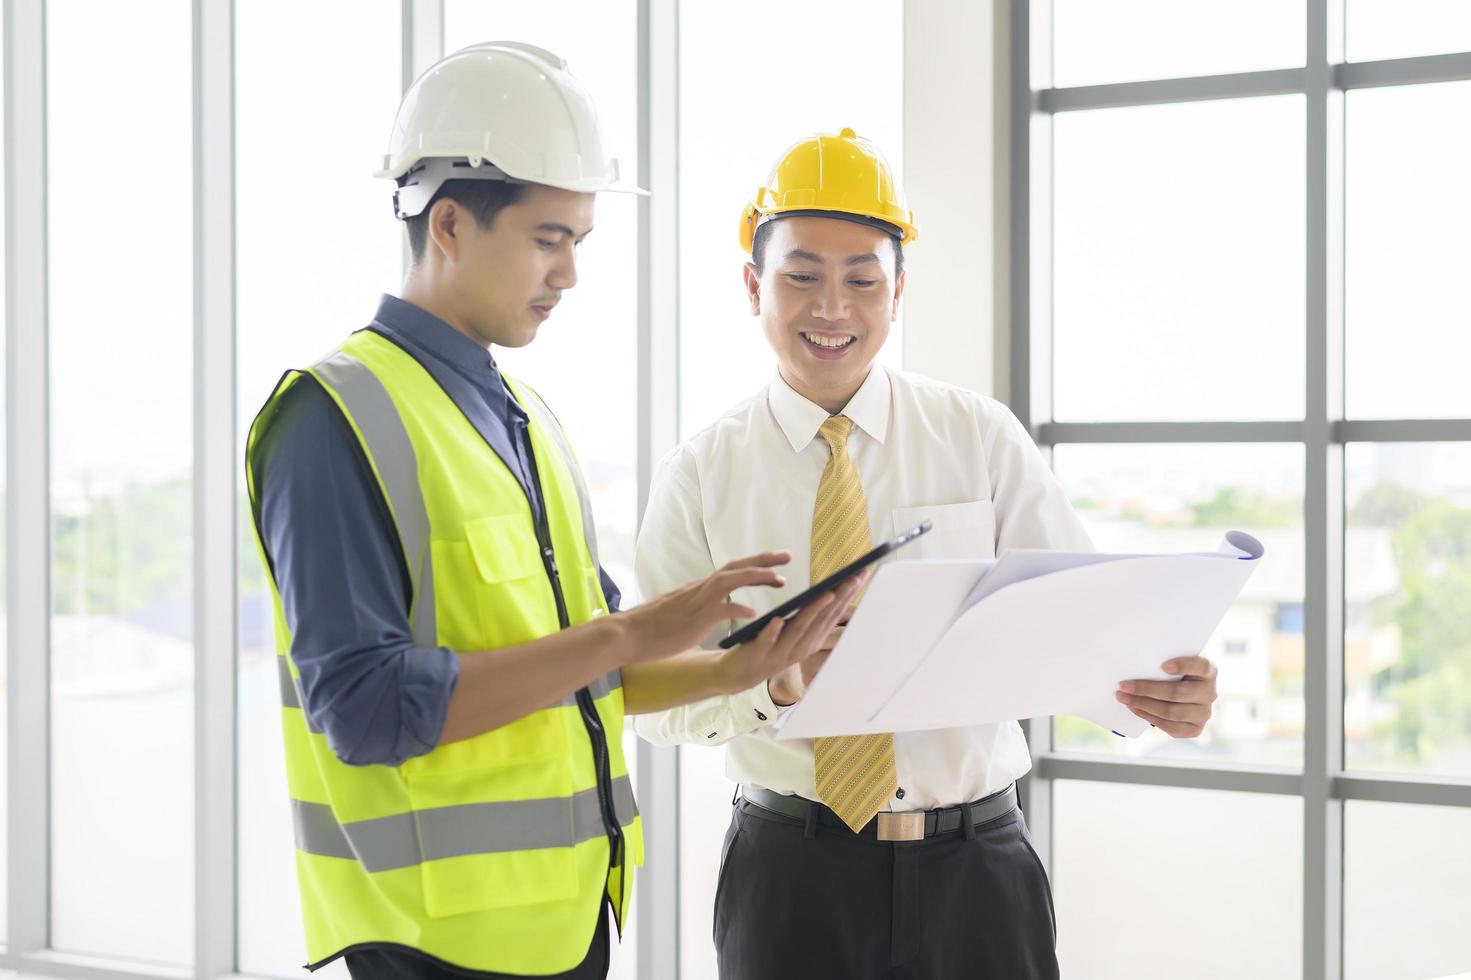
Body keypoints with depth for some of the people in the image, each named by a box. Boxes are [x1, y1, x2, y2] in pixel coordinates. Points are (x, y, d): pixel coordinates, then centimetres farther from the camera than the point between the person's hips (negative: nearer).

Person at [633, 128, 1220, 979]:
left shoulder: (982, 439, 3)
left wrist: (1161, 692, -25)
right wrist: (773, 684, -24)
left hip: (977, 867, 1)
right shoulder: (701, 475, 1)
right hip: (792, 871, 0)